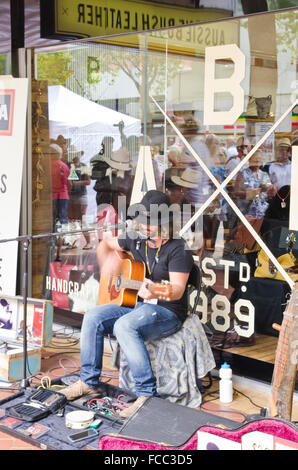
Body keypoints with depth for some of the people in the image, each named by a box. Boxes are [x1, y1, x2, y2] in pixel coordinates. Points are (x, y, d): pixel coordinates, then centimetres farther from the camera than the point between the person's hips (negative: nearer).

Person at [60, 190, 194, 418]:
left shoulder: (178, 249, -13)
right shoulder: (136, 240, 8)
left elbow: (178, 290, -23)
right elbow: (105, 244, 25)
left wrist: (154, 292, -43)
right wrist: (107, 262, 5)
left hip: (167, 312, -7)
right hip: (135, 305, 8)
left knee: (125, 326, -34)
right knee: (93, 317, -11)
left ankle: (147, 395, -28)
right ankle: (89, 382, 2)